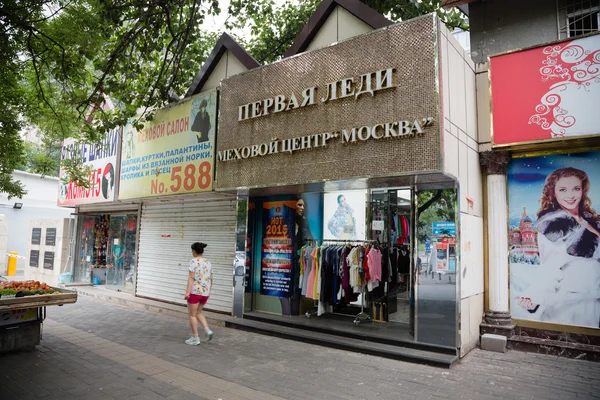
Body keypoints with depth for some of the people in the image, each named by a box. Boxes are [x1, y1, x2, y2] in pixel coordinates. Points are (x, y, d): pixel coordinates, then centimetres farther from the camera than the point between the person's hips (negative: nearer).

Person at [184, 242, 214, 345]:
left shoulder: (194, 261, -10)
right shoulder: (208, 262, 10)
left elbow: (191, 277, -16)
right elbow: (211, 278, 12)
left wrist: (187, 291, -17)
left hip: (195, 291, -7)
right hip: (205, 292, 7)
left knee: (192, 315, 8)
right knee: (198, 312, 23)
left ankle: (195, 338, 12)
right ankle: (208, 330, 8)